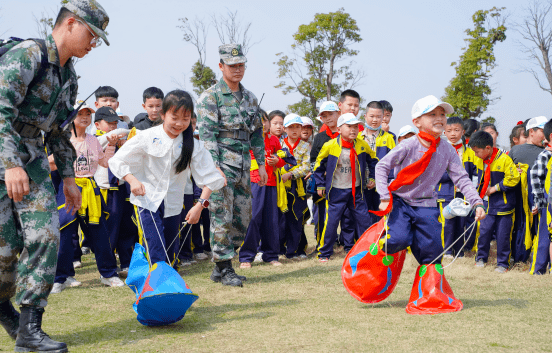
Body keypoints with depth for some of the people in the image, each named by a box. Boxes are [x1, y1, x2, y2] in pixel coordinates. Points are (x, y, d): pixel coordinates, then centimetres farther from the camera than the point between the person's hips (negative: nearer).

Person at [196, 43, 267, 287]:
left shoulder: (249, 98, 15)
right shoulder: (210, 97, -5)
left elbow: (256, 132, 20)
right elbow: (207, 134, -12)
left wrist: (261, 163, 14)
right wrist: (214, 167, -20)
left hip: (243, 166, 7)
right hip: (222, 164, -7)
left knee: (242, 218, 7)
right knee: (222, 217, -6)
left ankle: (220, 267, 18)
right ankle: (224, 269, 3)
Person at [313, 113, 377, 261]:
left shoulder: (362, 146, -2)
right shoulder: (330, 146, -10)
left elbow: (373, 160, 17)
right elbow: (319, 165, 2)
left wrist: (372, 177, 12)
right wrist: (320, 185, 1)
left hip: (356, 191, 3)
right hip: (336, 192, -3)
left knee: (364, 220, 5)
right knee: (331, 222, -4)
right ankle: (324, 252, 10)